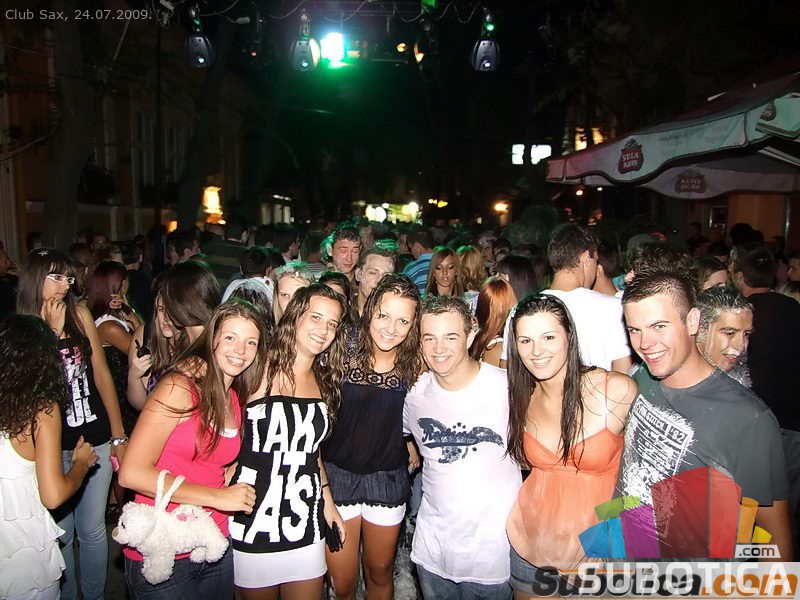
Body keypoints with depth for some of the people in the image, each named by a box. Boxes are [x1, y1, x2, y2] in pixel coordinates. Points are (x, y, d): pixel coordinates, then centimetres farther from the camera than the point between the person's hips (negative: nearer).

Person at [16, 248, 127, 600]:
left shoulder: (81, 315, 1)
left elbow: (101, 374, 5)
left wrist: (119, 435, 5)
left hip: (95, 438, 2)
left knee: (92, 529, 13)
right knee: (61, 534, 11)